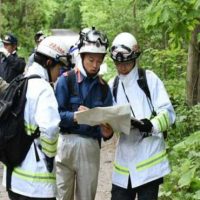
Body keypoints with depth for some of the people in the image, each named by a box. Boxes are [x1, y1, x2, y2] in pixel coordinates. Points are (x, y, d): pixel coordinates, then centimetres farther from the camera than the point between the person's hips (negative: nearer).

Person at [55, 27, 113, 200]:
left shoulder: (104, 87, 9)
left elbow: (109, 120, 8)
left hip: (91, 147, 3)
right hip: (65, 143, -3)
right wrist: (74, 116, -25)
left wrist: (107, 132, -14)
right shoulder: (66, 80, -2)